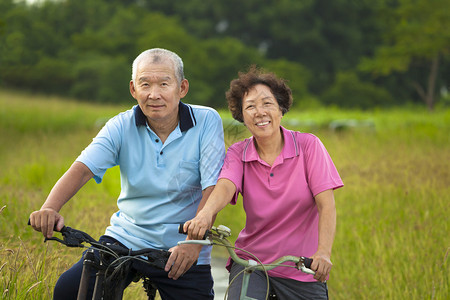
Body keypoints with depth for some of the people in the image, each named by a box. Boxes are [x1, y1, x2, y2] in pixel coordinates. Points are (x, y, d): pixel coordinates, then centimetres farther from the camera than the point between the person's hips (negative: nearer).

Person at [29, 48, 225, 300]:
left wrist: (194, 243, -30)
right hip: (126, 239, 2)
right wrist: (49, 209, -34)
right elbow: (82, 169, -15)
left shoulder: (206, 122, -10)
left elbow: (213, 186, -16)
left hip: (183, 251, -1)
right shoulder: (122, 126, -4)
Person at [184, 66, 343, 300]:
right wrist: (205, 214, -44)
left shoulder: (308, 145, -5)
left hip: (303, 270, 0)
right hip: (252, 260, 0)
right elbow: (225, 186, -21)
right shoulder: (237, 153, 0)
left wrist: (323, 252, -31)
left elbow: (326, 204, -14)